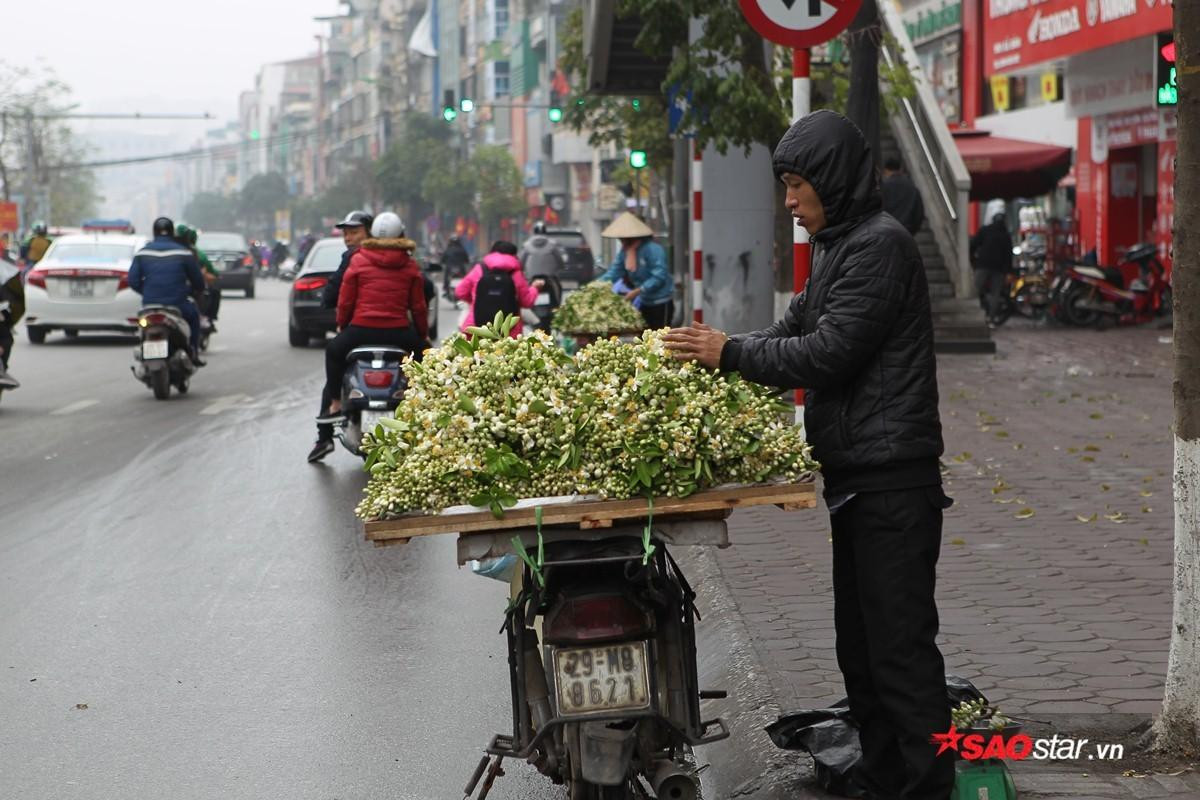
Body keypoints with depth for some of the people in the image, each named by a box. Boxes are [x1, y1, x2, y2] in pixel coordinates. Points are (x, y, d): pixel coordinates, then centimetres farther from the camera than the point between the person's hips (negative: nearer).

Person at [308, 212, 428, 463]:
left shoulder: (358, 260, 3)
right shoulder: (410, 266, 6)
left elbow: (345, 301, 5)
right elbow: (419, 306, 8)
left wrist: (341, 326, 21)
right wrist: (423, 334, 22)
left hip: (361, 329, -1)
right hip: (398, 333, 1)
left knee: (333, 352, 26)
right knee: (423, 350, 27)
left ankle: (335, 403, 16)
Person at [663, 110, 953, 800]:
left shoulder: (880, 245, -13)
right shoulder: (839, 246, 18)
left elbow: (829, 352, -18)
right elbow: (795, 331, 22)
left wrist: (731, 353, -10)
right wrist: (714, 357, 10)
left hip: (891, 478, -10)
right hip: (857, 477, 10)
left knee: (900, 645, -9)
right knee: (861, 646, 13)